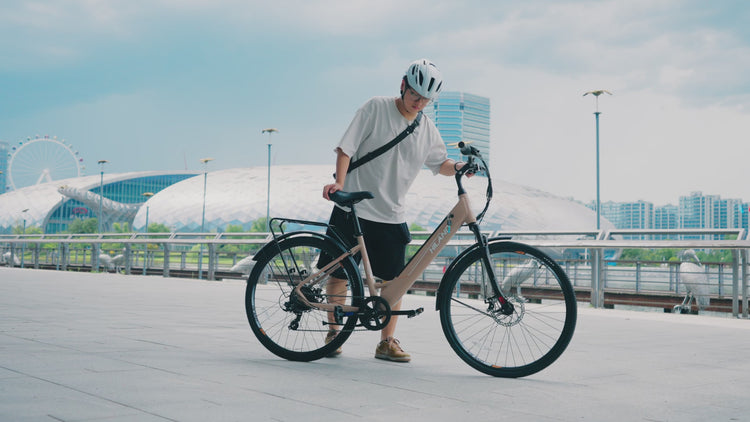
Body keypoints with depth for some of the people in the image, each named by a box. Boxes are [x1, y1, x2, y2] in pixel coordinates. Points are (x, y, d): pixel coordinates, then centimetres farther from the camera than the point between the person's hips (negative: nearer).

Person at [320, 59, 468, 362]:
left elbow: (439, 163, 16)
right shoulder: (376, 108, -6)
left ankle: (387, 342, 12)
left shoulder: (427, 129, 7)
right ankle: (333, 332, 19)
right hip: (353, 207, -3)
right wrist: (339, 182, -21)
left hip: (391, 215, 3)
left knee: (393, 280, 0)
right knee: (338, 271, 3)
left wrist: (456, 167, -6)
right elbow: (346, 147, -9)